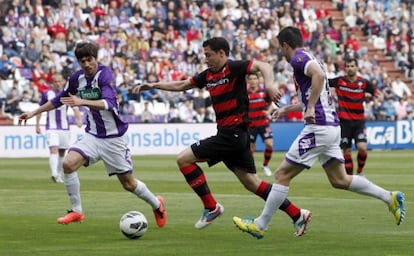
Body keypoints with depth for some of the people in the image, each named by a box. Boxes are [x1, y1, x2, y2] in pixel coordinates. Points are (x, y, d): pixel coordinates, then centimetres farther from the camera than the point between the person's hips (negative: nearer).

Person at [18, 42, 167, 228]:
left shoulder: (105, 74, -20)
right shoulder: (77, 78, -2)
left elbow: (109, 103, -36)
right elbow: (61, 99, 16)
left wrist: (82, 102, -49)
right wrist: (34, 112, 16)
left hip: (114, 137, -5)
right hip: (92, 135, 5)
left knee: (128, 183, 4)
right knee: (68, 164, -19)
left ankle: (156, 204, 33)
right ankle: (76, 211, -6)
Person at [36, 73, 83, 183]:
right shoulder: (46, 94, 2)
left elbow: (75, 108, -8)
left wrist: (79, 119, -28)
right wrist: (37, 125, 9)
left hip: (64, 127, 2)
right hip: (51, 127, -2)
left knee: (62, 153, 9)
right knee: (53, 149, -20)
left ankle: (59, 175, 23)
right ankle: (54, 174, -33)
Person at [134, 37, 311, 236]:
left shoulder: (233, 68, -10)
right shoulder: (208, 75, 15)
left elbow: (262, 66, -23)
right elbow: (181, 85, 26)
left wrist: (269, 83, -42)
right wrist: (154, 85, 20)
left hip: (232, 133, -9)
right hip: (228, 134, 9)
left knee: (183, 159, -7)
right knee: (251, 183, 9)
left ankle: (211, 207, -3)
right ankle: (297, 215, 11)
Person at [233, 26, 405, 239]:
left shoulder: (299, 58, -8)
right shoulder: (308, 59, 22)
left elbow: (319, 75, -29)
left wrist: (310, 108, -28)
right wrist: (286, 109, 40)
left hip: (318, 128, -10)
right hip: (332, 127, 10)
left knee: (282, 174, -3)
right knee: (339, 180, 14)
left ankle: (260, 225, 1)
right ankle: (390, 198, 8)